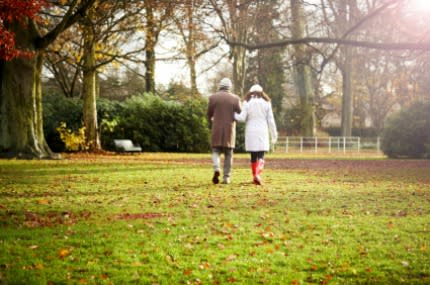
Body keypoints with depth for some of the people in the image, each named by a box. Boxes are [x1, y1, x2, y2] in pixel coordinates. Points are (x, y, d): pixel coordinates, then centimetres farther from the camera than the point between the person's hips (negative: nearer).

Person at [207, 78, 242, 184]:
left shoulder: (213, 97, -1)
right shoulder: (235, 98, 0)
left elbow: (209, 114, 5)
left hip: (217, 129, 0)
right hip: (230, 129, 0)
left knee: (216, 151, 8)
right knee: (228, 153, 9)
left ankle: (216, 169, -19)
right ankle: (226, 177, 4)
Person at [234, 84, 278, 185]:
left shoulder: (247, 102, 1)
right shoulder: (266, 102, 4)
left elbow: (242, 118, -8)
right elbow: (271, 120, 2)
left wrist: (233, 113, 10)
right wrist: (274, 135, 8)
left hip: (251, 132, 1)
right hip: (262, 132, -1)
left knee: (254, 156, 11)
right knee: (261, 156, -2)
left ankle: (255, 176, 14)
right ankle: (257, 174, -25)